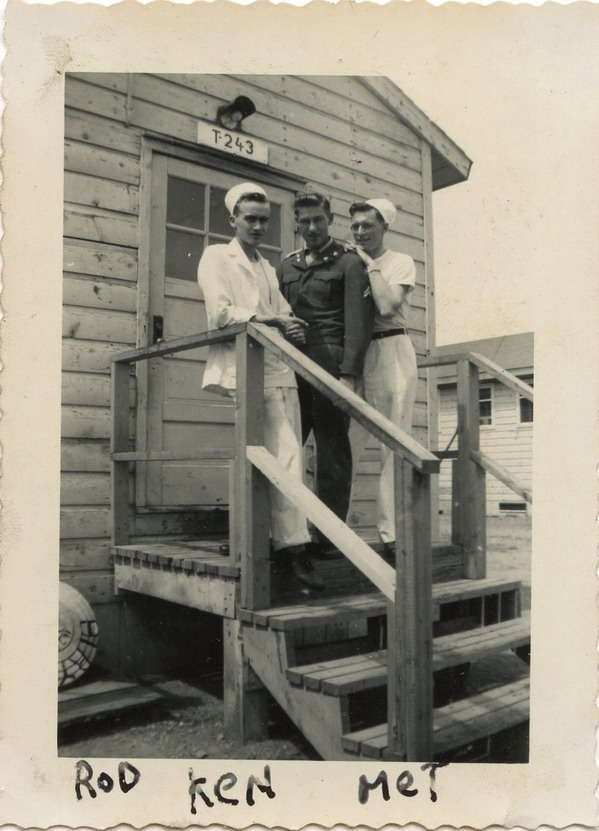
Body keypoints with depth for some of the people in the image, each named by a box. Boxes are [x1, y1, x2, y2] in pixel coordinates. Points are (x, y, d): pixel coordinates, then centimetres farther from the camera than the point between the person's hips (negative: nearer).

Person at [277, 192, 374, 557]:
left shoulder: (348, 262, 5)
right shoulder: (287, 266, 21)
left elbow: (359, 321, -3)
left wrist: (348, 373, -13)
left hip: (330, 365, -5)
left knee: (332, 451, -2)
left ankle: (331, 537, 4)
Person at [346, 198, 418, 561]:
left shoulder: (401, 262, 6)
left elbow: (386, 306, -13)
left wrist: (372, 265, -3)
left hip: (391, 352, -3)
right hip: (356, 356, 4)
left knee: (395, 448, -5)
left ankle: (393, 536, -1)